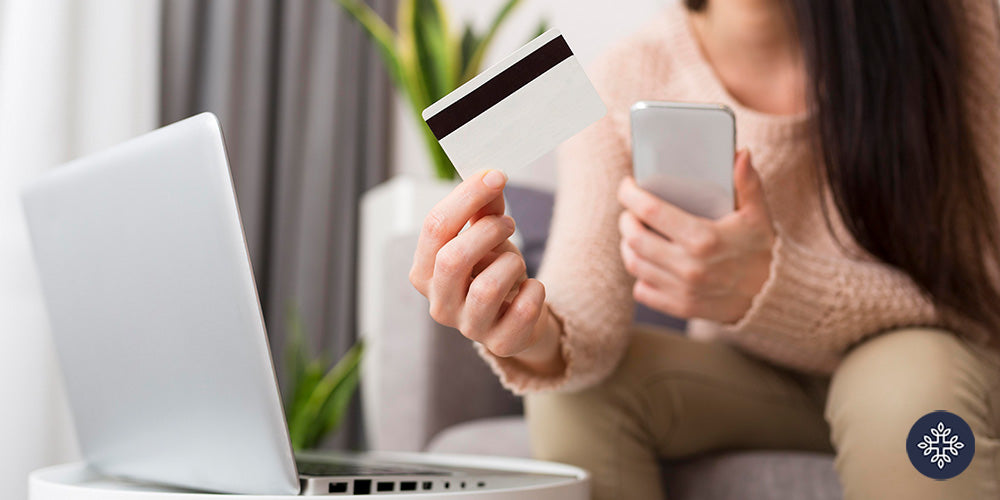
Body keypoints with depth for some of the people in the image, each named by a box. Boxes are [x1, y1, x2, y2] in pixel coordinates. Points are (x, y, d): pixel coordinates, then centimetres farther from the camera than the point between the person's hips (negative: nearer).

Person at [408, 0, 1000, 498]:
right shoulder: (623, 82, -16)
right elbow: (586, 312, -26)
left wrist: (770, 287, -38)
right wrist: (538, 339, -52)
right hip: (749, 381, 2)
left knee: (910, 371, -34)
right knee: (577, 393, -24)